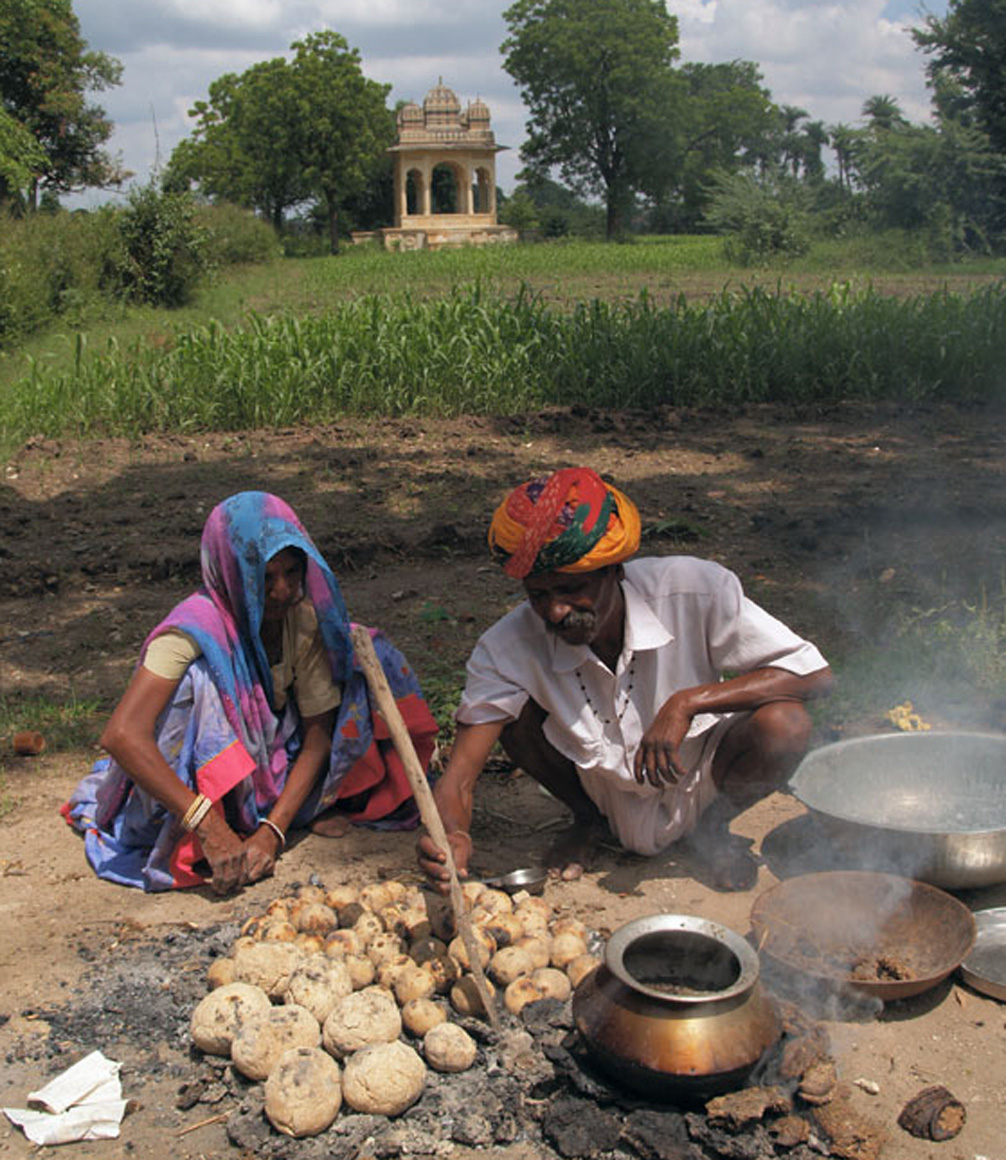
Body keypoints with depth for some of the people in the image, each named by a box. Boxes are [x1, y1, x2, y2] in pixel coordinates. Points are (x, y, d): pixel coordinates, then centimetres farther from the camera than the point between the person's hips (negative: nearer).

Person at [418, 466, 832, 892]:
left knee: (783, 725, -30)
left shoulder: (691, 591, -28)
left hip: (697, 787, -1)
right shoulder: (508, 649, -25)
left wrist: (688, 702, -35)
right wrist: (453, 835, -49)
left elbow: (815, 674, -25)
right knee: (514, 712, -23)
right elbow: (459, 776, -25)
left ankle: (711, 826, 4)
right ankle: (589, 819, 9)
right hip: (607, 794, 1)